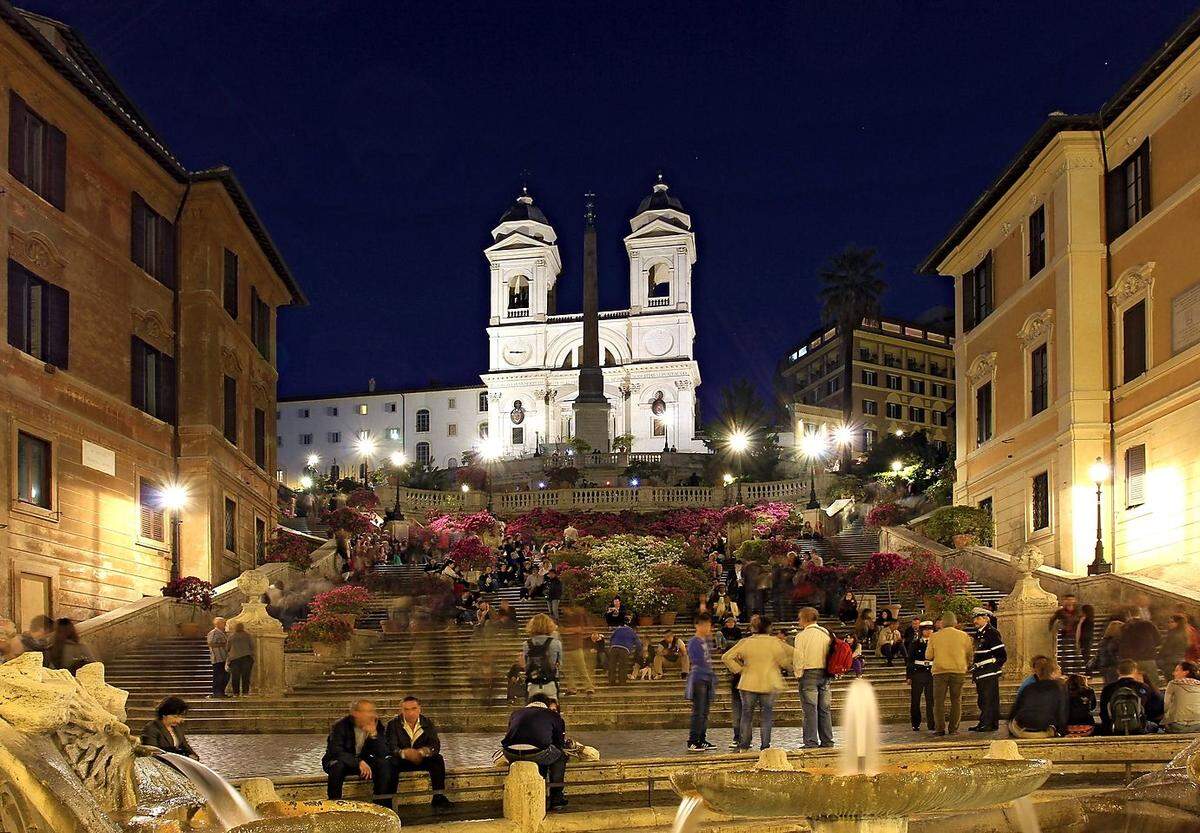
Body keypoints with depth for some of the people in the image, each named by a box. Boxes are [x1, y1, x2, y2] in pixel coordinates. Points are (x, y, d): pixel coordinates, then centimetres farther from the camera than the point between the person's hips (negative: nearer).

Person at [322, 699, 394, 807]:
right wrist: (359, 762, -42)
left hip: (363, 761, 4)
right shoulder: (340, 726, -18)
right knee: (338, 766, -37)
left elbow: (383, 754, -14)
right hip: (341, 761, -4)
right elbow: (336, 752, -31)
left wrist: (374, 734, -30)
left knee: (384, 764, -22)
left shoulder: (377, 725, -8)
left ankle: (382, 805, -11)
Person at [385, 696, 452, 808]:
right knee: (392, 763, -34)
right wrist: (404, 753, -43)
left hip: (422, 759, 2)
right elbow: (391, 747, -21)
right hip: (401, 760, -2)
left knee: (438, 759, -24)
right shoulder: (393, 724, -8)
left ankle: (439, 796, -20)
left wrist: (421, 752, -34)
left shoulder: (427, 723, -2)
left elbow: (435, 746, -11)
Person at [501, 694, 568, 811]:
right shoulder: (554, 715, 25)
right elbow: (561, 744, 28)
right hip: (536, 753, -4)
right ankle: (556, 799, 28)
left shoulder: (516, 713, 33)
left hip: (511, 754, 4)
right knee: (560, 756, 28)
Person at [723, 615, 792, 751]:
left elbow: (726, 658, -3)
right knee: (767, 715, 8)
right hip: (769, 684, -1)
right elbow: (785, 661, -5)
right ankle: (765, 745, 4)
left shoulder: (745, 642, -2)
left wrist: (739, 669, 4)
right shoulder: (774, 642, -6)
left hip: (749, 684, 1)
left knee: (747, 714, 11)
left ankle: (744, 746, 11)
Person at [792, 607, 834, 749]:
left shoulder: (802, 636, -8)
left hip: (809, 673, -5)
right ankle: (827, 741, 12)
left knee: (810, 709, -4)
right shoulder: (827, 633, 7)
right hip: (825, 674, 5)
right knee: (825, 708, 10)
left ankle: (811, 742, -6)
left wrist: (798, 674, 1)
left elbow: (798, 657, -10)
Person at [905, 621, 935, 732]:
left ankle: (931, 724, 7)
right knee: (915, 701, 3)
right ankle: (915, 724, 13)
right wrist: (908, 676, -2)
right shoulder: (914, 644, 3)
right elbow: (909, 660, 4)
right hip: (917, 674, -1)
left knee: (931, 700, -1)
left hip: (931, 674, 1)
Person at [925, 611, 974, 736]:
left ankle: (940, 728, 0)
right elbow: (970, 654, 10)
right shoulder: (963, 636, 2)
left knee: (939, 701, 4)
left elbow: (928, 656, 3)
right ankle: (953, 728, 6)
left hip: (940, 671, -1)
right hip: (958, 671, 1)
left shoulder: (934, 637, 0)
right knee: (956, 701, 8)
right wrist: (966, 665, 29)